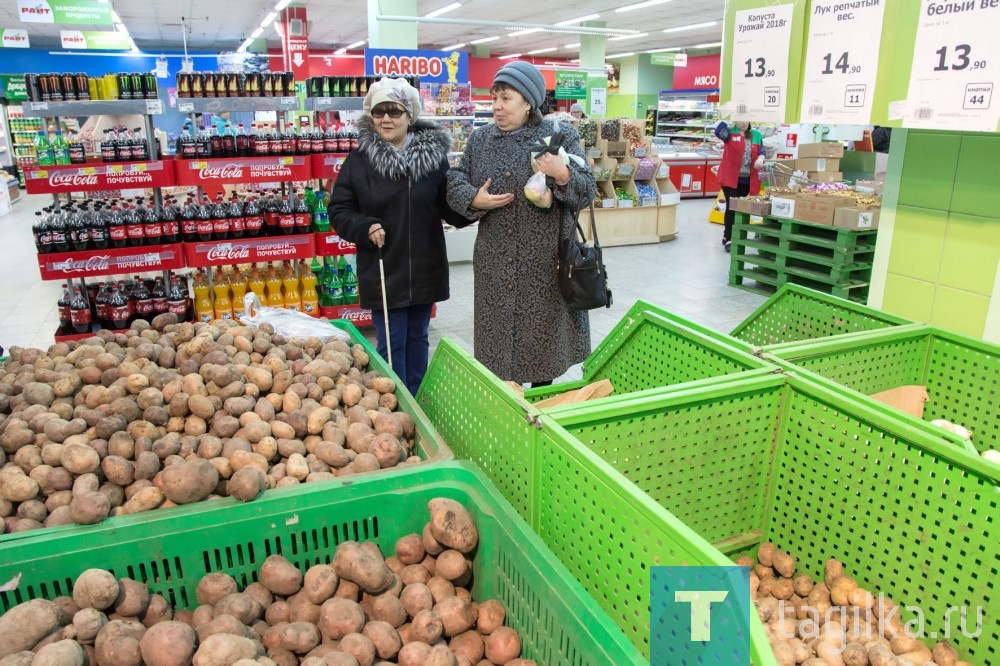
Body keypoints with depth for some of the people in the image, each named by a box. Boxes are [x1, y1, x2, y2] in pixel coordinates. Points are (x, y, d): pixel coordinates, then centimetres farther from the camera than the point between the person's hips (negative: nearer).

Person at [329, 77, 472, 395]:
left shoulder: (434, 155, -3)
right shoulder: (359, 159, -4)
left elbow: (451, 207, 0)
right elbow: (338, 211, 0)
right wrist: (366, 227, -17)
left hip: (424, 269, 2)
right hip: (382, 270, -2)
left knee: (417, 339, 16)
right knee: (391, 344, 4)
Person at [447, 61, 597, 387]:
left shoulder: (559, 136, -3)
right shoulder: (479, 138, 7)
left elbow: (587, 191, -5)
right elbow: (454, 182, 10)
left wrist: (563, 175, -25)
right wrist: (474, 200, -11)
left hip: (546, 261, -2)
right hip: (495, 262, 3)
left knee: (543, 335, 10)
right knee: (498, 337, 10)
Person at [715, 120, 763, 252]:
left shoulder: (756, 135, 10)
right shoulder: (730, 132, -2)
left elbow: (761, 152, 11)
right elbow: (718, 131, -23)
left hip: (747, 179, 5)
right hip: (730, 177, -5)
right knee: (732, 207, -10)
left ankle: (730, 236, 22)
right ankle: (728, 239, -6)